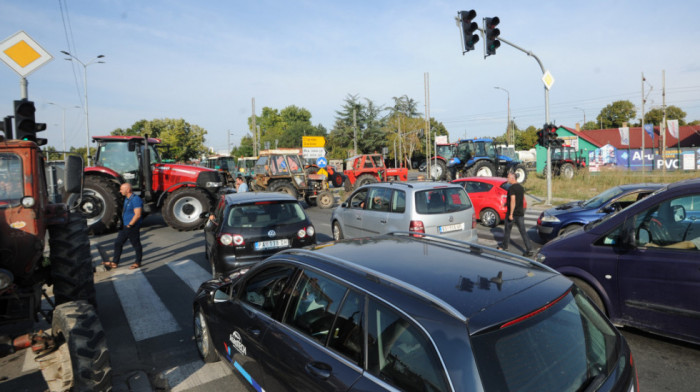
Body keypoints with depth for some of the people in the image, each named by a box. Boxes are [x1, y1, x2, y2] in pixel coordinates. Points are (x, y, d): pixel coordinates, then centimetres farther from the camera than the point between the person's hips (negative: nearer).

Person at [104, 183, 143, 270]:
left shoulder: (136, 199, -19)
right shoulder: (127, 198, 12)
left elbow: (137, 215, -23)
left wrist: (130, 225, -19)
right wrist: (124, 224, 16)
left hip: (133, 227, -10)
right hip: (125, 226, 10)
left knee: (136, 245, 4)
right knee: (118, 243, 11)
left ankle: (138, 262, 17)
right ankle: (114, 263, 19)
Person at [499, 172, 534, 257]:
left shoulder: (512, 188, -16)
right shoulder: (521, 187, 10)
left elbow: (513, 201, -23)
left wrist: (511, 214, -21)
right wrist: (507, 203, 31)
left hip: (512, 213, -6)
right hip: (520, 213, 7)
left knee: (507, 230, 11)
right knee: (523, 231, 4)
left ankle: (504, 246, 26)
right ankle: (529, 250, -1)